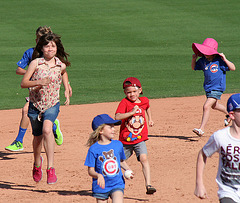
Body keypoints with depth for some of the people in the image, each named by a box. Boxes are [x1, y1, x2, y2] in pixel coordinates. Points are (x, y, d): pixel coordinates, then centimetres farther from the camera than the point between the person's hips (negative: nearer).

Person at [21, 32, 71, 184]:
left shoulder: (61, 65, 0)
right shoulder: (36, 63, -7)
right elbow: (23, 83, -12)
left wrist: (67, 90, 23)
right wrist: (38, 82, -25)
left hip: (52, 104, -1)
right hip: (35, 104, 1)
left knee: (47, 130, -28)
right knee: (38, 136, 15)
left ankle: (51, 168, -30)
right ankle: (37, 163, 45)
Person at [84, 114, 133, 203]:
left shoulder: (118, 144, 3)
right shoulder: (94, 149, -9)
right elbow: (90, 171, -8)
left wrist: (128, 170, 1)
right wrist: (98, 176, -29)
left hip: (117, 184, 1)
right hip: (101, 187, -1)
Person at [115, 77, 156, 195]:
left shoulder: (144, 100, 2)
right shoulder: (124, 102, -13)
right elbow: (117, 117, -29)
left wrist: (150, 119, 24)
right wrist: (132, 112, -33)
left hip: (139, 139, 2)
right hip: (125, 140, -2)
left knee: (144, 158, -20)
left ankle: (148, 185, -24)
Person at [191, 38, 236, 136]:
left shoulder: (219, 60, -18)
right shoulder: (203, 60, -2)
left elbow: (233, 68, -19)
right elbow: (194, 68, 13)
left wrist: (225, 60, -32)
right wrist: (194, 59, -6)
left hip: (217, 87, -7)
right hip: (208, 87, 8)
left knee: (206, 106, -18)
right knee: (214, 105, 27)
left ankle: (201, 129, -14)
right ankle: (228, 113, 56)